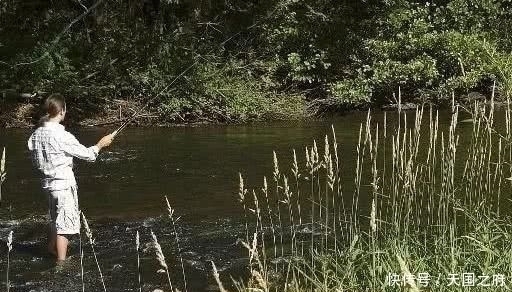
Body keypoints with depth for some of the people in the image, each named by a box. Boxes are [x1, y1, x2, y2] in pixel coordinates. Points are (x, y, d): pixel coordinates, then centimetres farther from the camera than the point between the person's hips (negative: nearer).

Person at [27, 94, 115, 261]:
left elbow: (36, 161, 9)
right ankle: (61, 264, 6)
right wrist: (101, 144, 2)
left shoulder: (36, 135, 0)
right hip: (63, 183, -8)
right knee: (64, 224, 1)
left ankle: (51, 250, 40)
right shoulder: (62, 136, -22)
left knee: (55, 219, 25)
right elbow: (86, 154, -14)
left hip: (47, 182, 8)